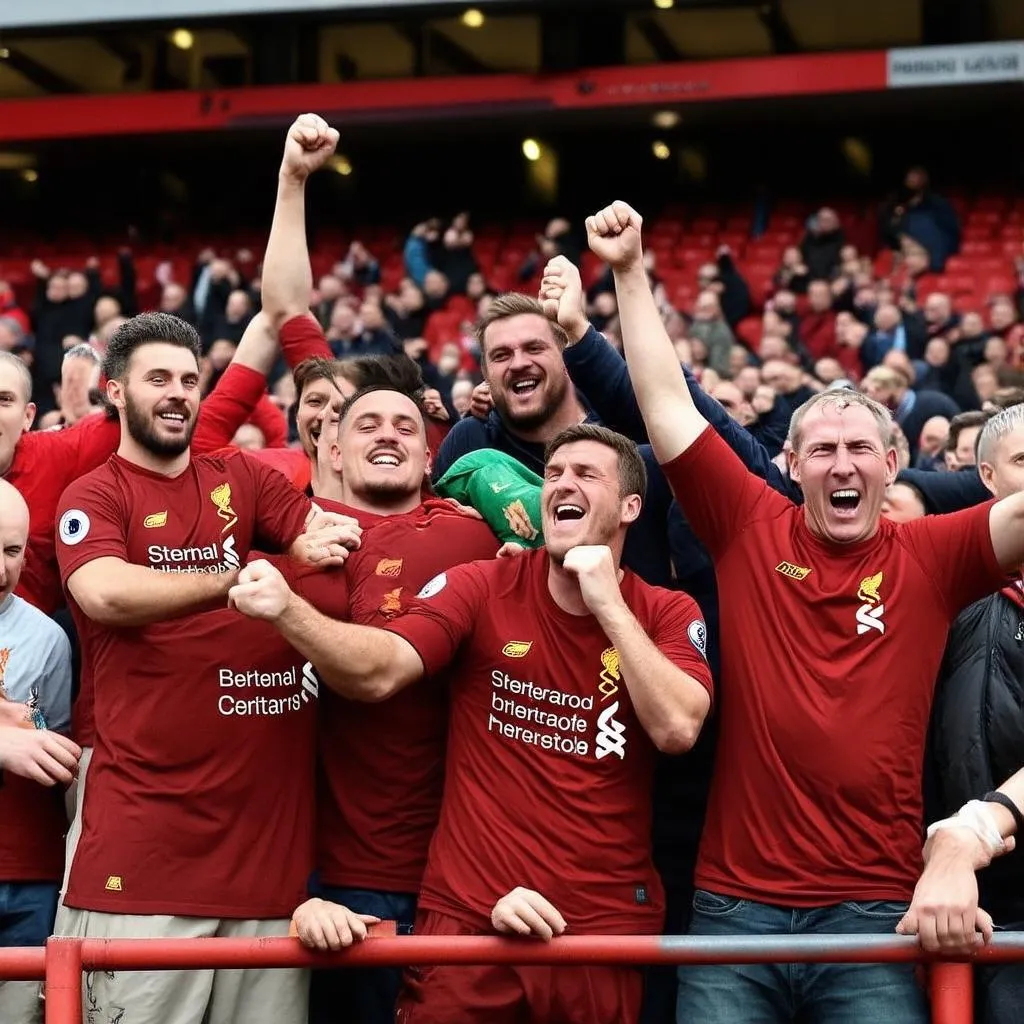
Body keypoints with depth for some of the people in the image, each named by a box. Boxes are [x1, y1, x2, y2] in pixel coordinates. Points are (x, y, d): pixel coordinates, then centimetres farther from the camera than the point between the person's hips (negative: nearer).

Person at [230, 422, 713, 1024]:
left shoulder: (668, 615, 1)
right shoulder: (482, 588, 0)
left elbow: (677, 729, -15)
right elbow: (379, 671, -13)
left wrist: (608, 605, -15)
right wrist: (287, 608, -30)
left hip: (606, 925, 0)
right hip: (467, 915, 0)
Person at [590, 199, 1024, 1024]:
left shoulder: (932, 557, 5)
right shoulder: (751, 529, 6)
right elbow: (669, 405, 5)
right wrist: (630, 272, 4)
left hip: (873, 911, 0)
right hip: (736, 903, 1)